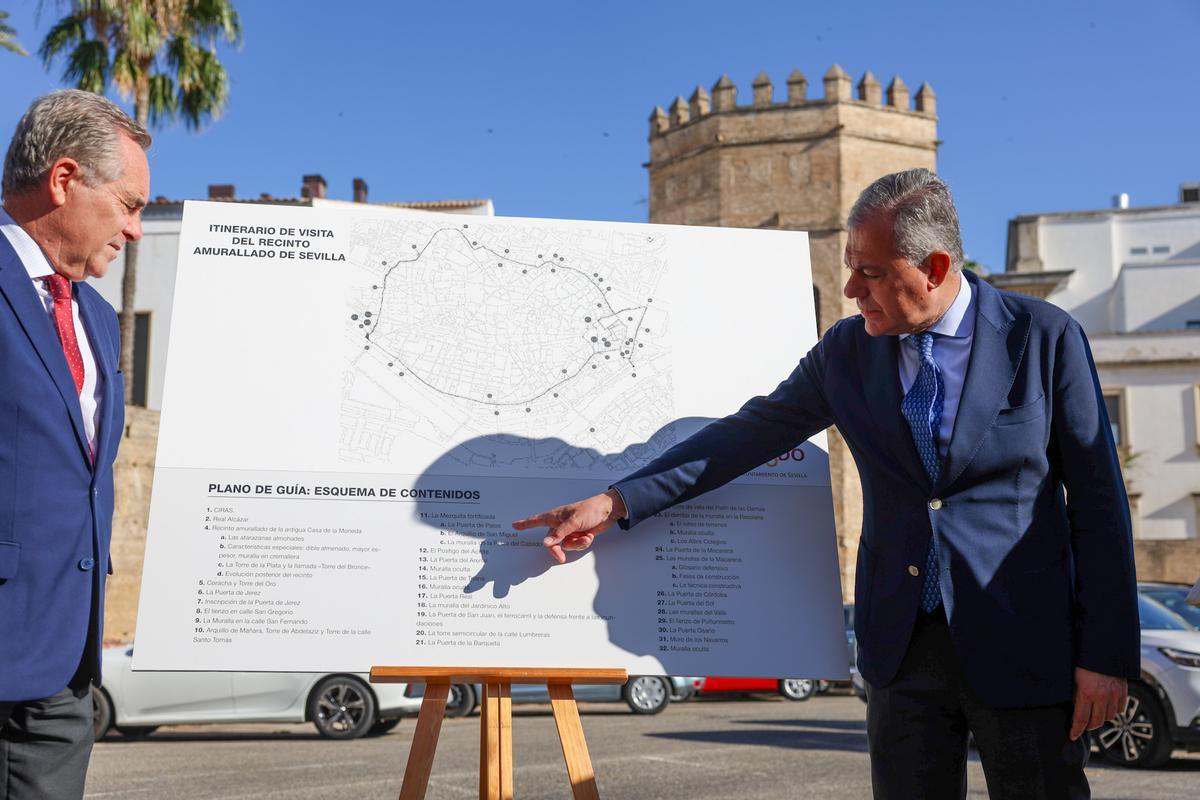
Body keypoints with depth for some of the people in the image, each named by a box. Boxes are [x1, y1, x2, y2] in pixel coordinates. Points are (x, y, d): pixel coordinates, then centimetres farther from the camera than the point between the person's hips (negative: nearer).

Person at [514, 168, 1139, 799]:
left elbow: (1099, 500, -4)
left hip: (1021, 647, -2)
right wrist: (616, 502, -5)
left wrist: (1106, 654, -7)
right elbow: (749, 434, 3)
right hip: (902, 649, 3)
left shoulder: (1044, 337, -7)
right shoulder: (847, 350, 2)